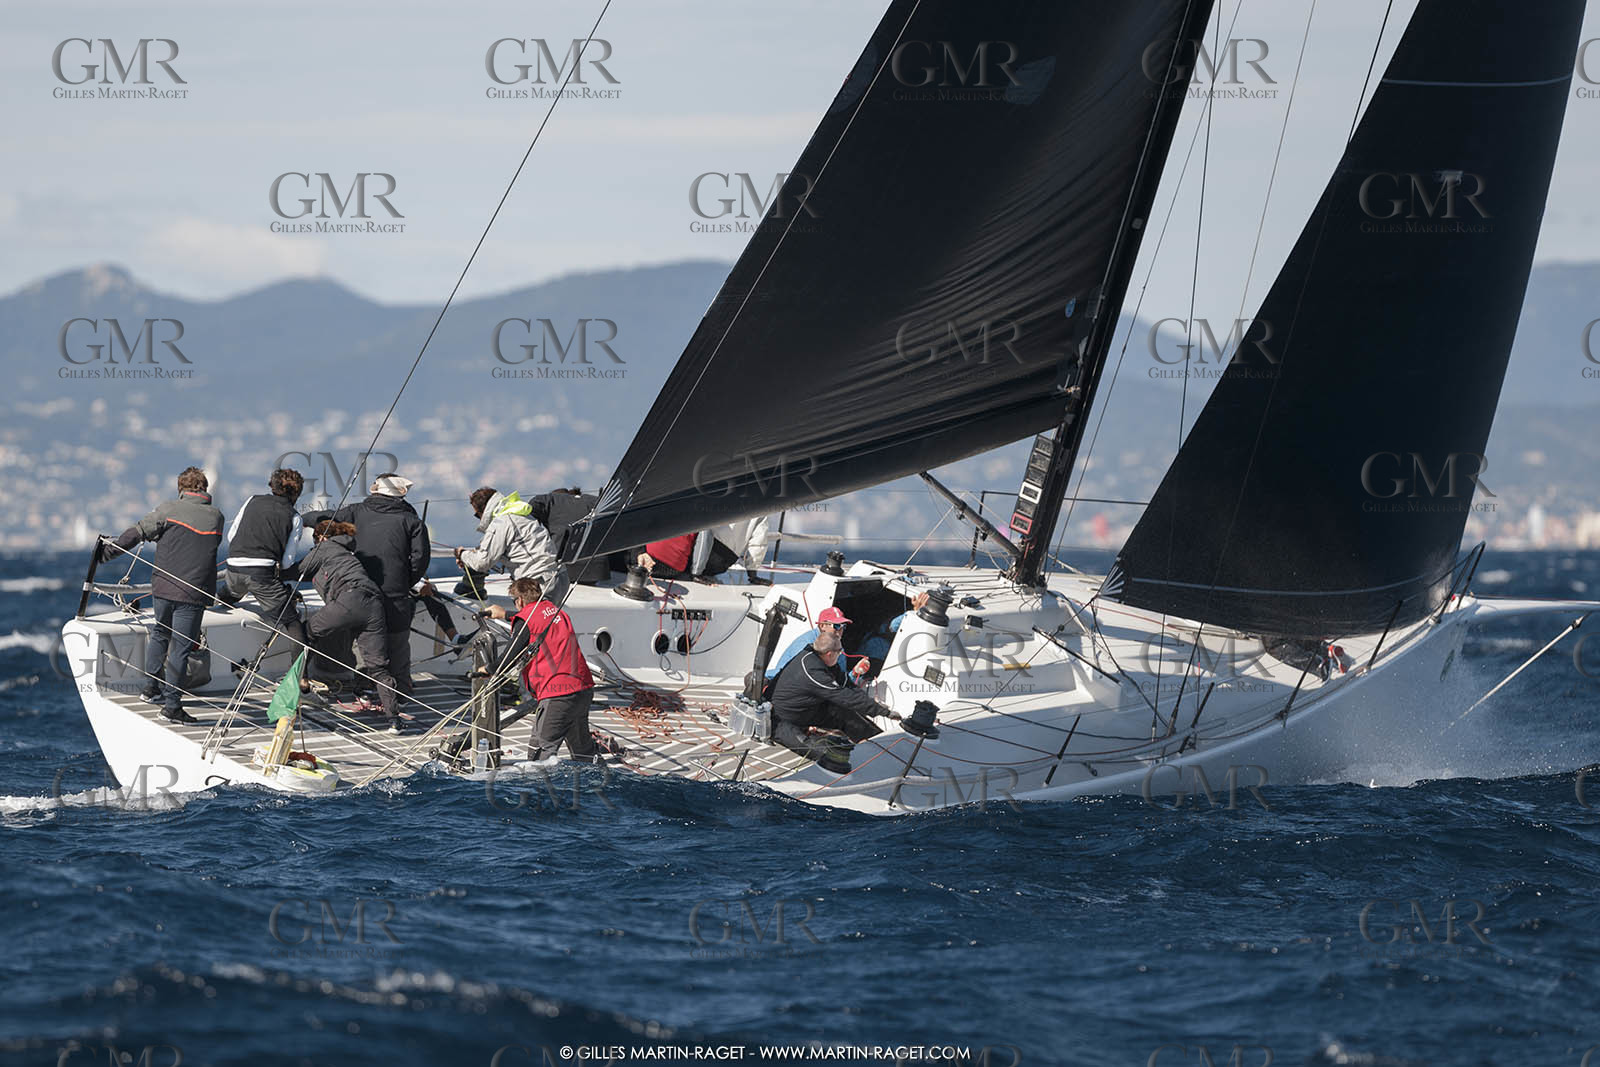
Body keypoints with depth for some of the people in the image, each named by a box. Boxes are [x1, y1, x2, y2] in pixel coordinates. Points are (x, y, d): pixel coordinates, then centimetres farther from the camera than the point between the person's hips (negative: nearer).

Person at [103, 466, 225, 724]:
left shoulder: (170, 510, -1)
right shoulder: (216, 518, 3)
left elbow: (138, 531, -1)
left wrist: (111, 548, 12)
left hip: (163, 587, 1)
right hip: (193, 593, -1)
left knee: (160, 634, 24)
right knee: (180, 647, 0)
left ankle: (151, 686, 30)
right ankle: (172, 704, -1)